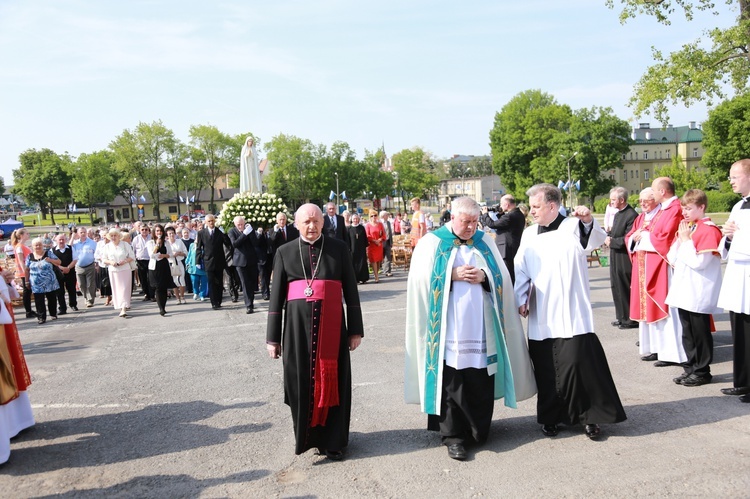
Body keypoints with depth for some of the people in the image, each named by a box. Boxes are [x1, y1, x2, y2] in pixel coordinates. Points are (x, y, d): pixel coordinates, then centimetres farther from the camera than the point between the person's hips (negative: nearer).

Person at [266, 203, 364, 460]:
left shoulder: (339, 248, 3)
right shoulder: (285, 252, 6)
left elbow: (351, 290, 4)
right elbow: (276, 296, 6)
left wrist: (355, 329, 1)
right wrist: (273, 337, 3)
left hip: (331, 325, -1)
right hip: (298, 325, 1)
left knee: (331, 381, 6)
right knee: (300, 381, 7)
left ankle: (331, 440, 21)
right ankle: (304, 435, 27)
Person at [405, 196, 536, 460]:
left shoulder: (484, 241, 12)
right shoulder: (432, 242, 3)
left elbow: (501, 277, 9)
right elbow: (422, 279, -5)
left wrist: (483, 276, -10)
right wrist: (453, 274, -14)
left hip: (481, 327, 3)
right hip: (449, 328, -3)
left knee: (482, 381, 6)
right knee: (451, 382, -2)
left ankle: (479, 429, 24)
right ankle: (453, 435, 9)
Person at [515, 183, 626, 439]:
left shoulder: (574, 227, -1)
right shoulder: (529, 234, 10)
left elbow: (597, 239, -20)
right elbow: (521, 271, 12)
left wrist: (588, 221, -38)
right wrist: (521, 299, 3)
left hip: (572, 315, -4)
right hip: (541, 317, 4)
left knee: (578, 363, -5)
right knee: (546, 369, 9)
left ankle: (590, 416, 15)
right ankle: (550, 417, 25)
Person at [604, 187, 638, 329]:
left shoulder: (631, 215, -17)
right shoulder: (617, 213, 13)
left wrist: (612, 241, -14)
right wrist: (608, 236, 0)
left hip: (624, 259, -9)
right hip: (615, 257, 9)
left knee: (625, 289, -2)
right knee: (616, 287, 15)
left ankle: (630, 319, 9)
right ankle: (621, 317, 27)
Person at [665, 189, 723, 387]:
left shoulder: (708, 230, -13)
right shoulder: (686, 228, 11)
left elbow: (698, 262, -20)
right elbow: (672, 257, 12)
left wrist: (685, 240, -14)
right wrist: (680, 239, -1)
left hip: (699, 294, -8)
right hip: (684, 291, 8)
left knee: (700, 332, 3)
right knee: (687, 332, 14)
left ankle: (702, 371, 14)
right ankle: (691, 368, 25)